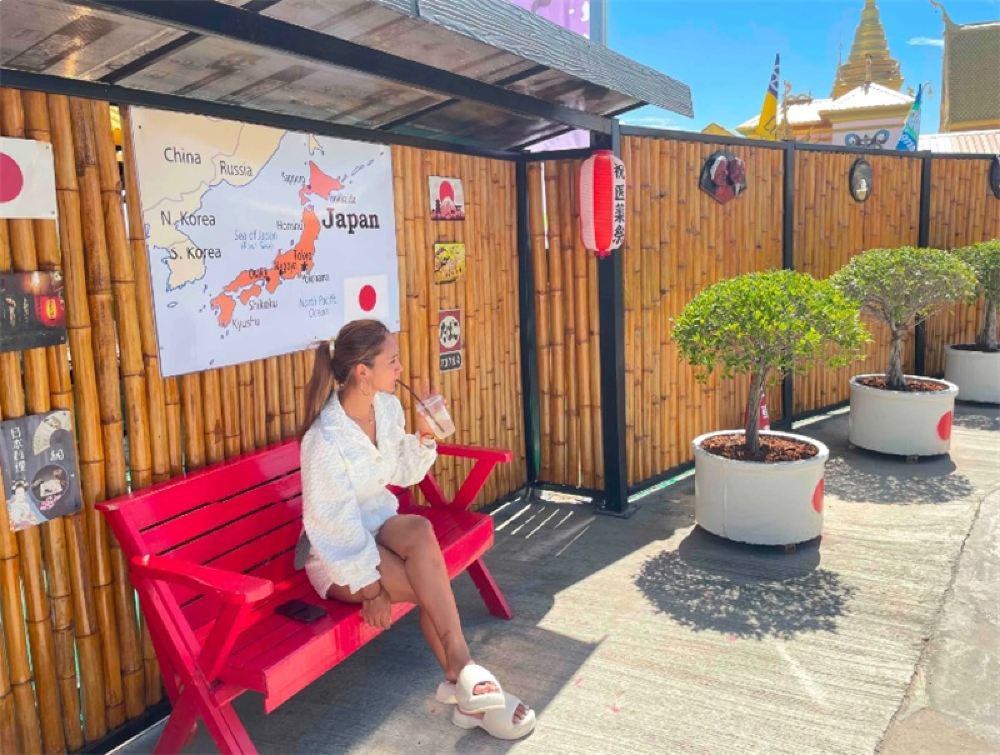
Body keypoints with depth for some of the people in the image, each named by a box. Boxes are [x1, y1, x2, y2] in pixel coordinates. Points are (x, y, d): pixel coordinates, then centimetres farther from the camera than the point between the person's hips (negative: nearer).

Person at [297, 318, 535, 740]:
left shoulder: (388, 407, -4)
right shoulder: (326, 438, -25)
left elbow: (404, 475, 9)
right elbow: (334, 524, -22)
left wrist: (424, 438, -9)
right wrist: (370, 586, -20)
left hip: (379, 522, 6)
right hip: (338, 553, -5)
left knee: (420, 531, -29)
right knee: (432, 588, -27)